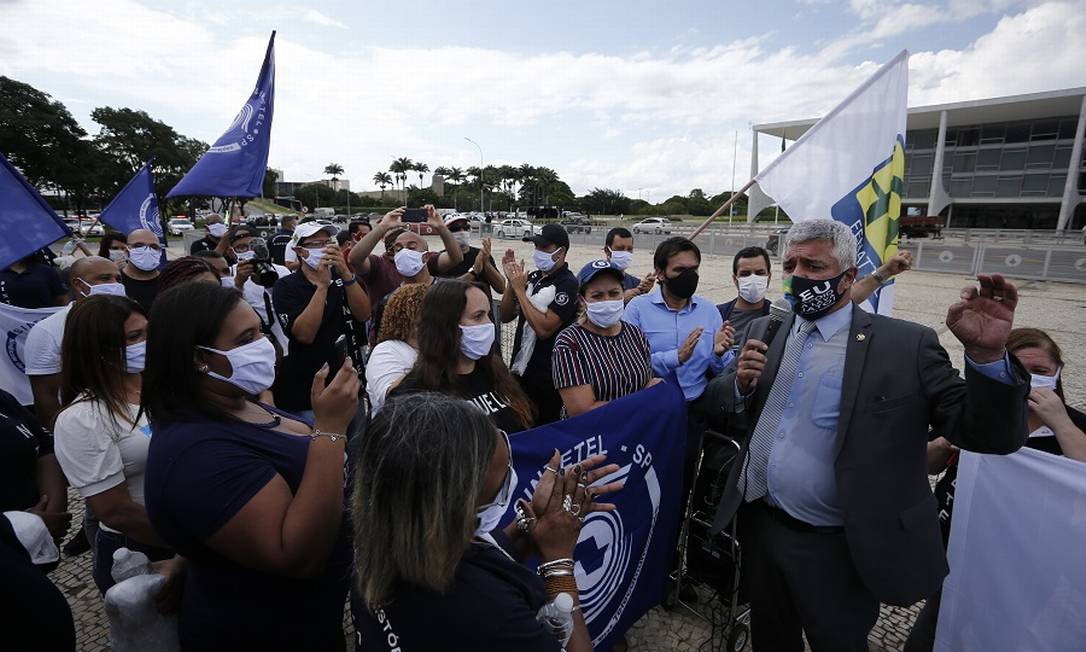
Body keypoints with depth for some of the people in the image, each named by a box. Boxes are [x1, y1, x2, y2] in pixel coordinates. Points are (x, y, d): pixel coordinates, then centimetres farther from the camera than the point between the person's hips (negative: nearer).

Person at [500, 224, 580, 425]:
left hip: (546, 377, -6)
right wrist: (511, 281, -8)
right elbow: (506, 317, 6)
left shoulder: (568, 284, -15)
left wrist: (520, 289, -19)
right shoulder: (533, 277, 5)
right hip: (520, 369, 7)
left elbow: (544, 329, -23)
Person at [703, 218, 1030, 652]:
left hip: (837, 550, -3)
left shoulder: (906, 346, -12)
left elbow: (988, 434, -13)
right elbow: (718, 400, 8)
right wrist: (740, 383, -14)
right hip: (758, 529, 4)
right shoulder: (764, 331, 1)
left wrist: (986, 354, -30)